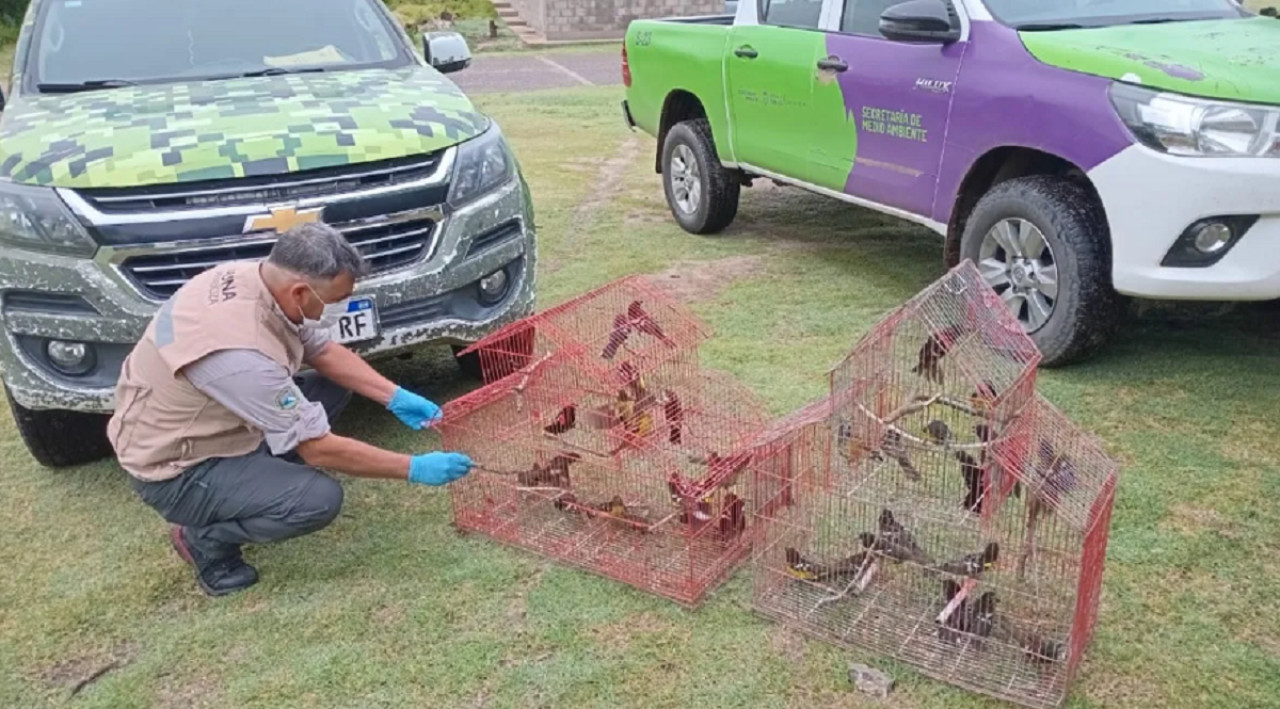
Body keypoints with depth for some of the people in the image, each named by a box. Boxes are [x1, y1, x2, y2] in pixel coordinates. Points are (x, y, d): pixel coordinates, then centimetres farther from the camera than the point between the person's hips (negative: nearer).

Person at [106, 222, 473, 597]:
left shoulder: (253, 276, -13)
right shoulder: (241, 353, -37)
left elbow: (323, 351, 4)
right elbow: (319, 449, -28)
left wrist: (396, 397, -4)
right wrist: (414, 469, -21)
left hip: (208, 421, 9)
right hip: (175, 469, -8)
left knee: (334, 384, 4)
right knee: (319, 498, -25)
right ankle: (205, 538, 0)